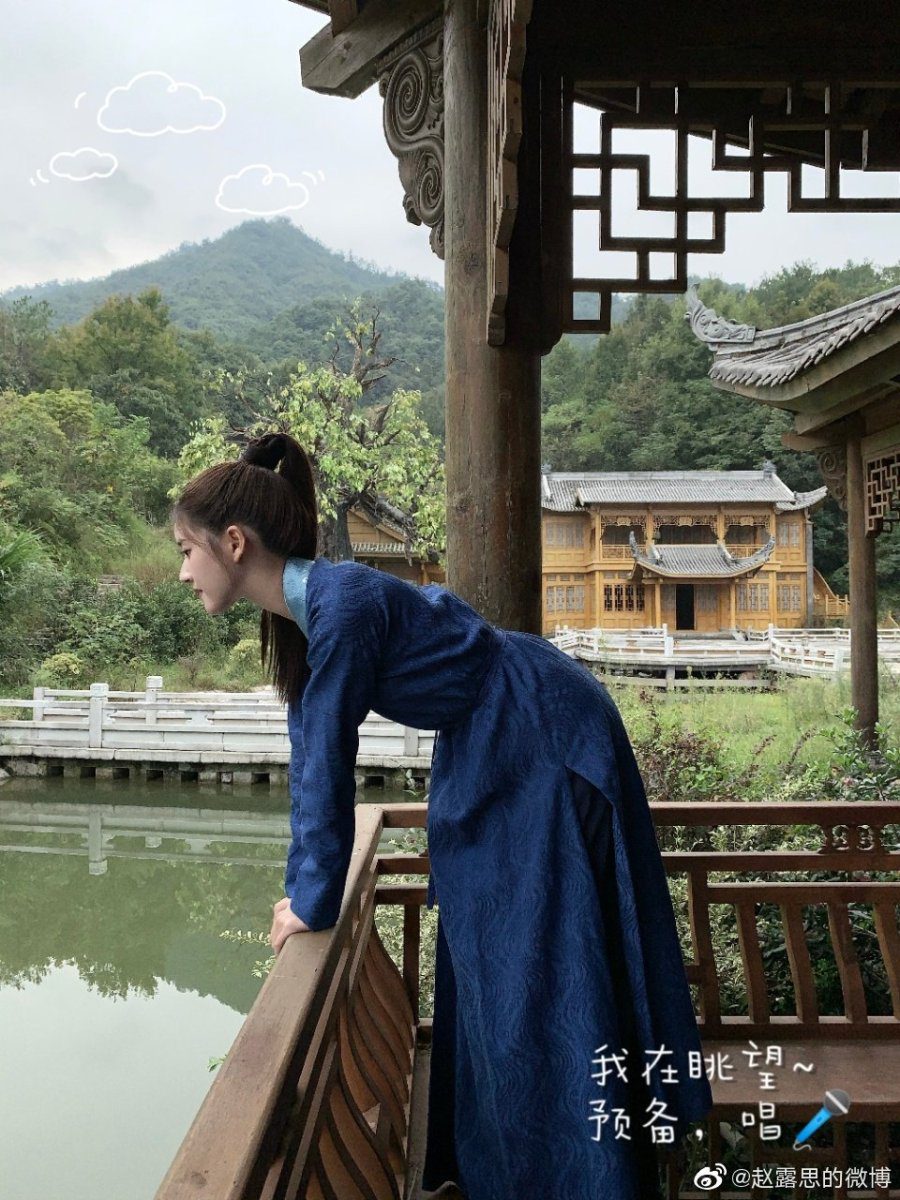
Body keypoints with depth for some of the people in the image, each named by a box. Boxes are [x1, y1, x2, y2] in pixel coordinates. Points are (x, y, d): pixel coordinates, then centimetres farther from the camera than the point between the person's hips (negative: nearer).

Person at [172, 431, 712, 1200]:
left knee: (547, 967, -1)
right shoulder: (297, 612, 0)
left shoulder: (340, 604, -29)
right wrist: (302, 889, 8)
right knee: (484, 957, 17)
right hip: (486, 754, 9)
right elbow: (308, 752, 5)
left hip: (548, 746, -9)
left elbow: (329, 757, -26)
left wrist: (313, 901, -16)